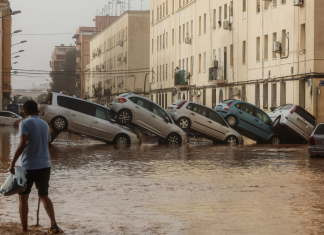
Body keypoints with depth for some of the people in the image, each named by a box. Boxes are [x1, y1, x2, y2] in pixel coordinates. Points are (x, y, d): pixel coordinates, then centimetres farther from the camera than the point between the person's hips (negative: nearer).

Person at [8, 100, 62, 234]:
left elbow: (23, 143, -24)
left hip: (29, 166, -5)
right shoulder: (45, 125, 10)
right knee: (44, 196, 13)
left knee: (23, 197, 9)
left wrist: (12, 163, -22)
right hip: (45, 165, 5)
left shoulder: (25, 123, -10)